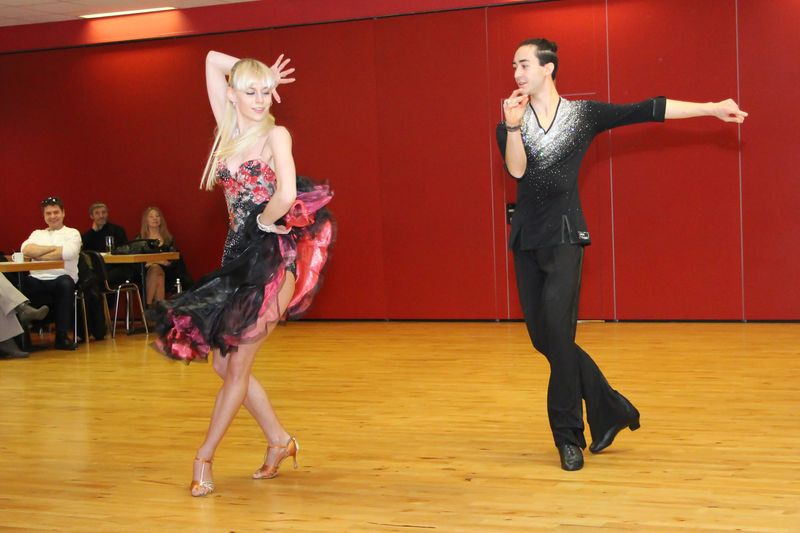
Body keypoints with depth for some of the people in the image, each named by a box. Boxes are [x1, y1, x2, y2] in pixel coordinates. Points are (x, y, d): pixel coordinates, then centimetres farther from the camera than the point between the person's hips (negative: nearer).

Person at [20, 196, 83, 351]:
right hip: (37, 281, 2)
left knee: (65, 283, -38)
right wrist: (53, 248, -1)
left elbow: (68, 252, -8)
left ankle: (62, 335, -29)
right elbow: (26, 249, 4)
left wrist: (39, 255, 1)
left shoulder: (72, 233, 15)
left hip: (61, 278, -2)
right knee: (20, 284, -31)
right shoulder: (37, 234, 26)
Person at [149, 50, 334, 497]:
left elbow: (287, 195, -23)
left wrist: (262, 222, -7)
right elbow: (212, 60, 16)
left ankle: (204, 458, 10)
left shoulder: (276, 134, -7)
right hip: (238, 256, 7)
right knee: (225, 362, 8)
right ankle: (280, 441, 22)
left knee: (236, 363, -2)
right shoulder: (230, 130, 9)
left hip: (273, 259, -7)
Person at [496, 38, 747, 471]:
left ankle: (569, 435, -3)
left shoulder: (583, 114, 2)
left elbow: (647, 111, 0)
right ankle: (611, 410, 22)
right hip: (526, 240, 4)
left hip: (564, 236, -4)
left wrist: (713, 108, 0)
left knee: (556, 331, -16)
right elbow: (516, 169, -9)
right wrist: (513, 126, -24)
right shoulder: (511, 123, 7)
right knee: (542, 336, 5)